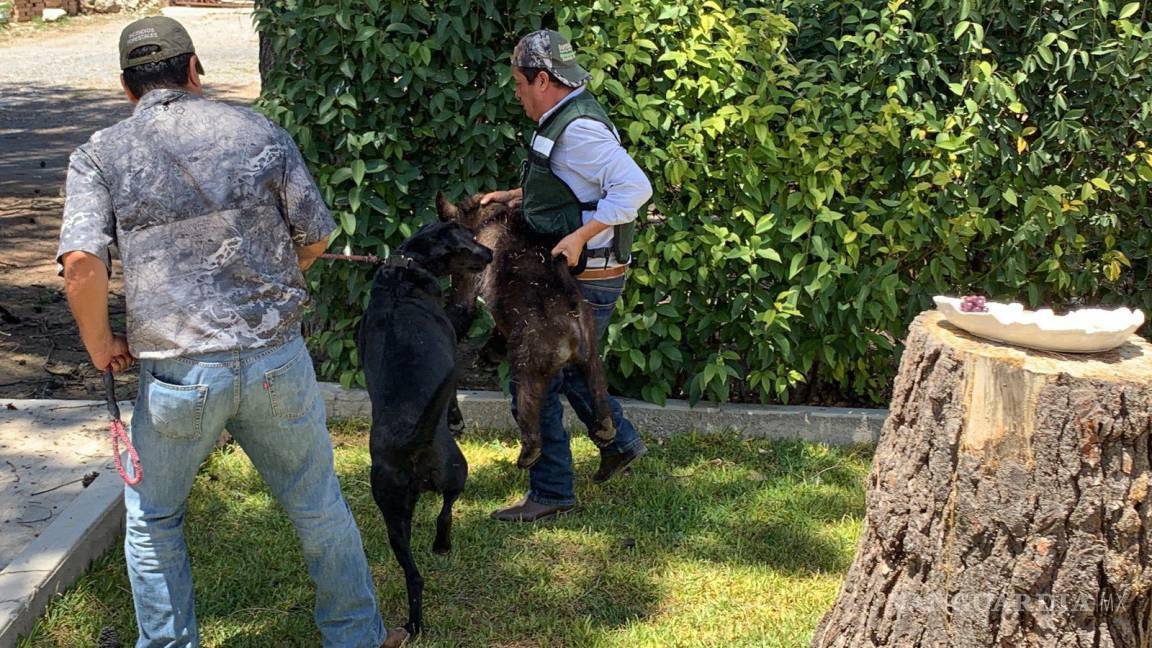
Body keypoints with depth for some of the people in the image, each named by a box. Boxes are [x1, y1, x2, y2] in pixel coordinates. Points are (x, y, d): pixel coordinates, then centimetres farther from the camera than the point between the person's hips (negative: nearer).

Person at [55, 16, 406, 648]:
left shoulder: (101, 154, -1)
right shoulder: (258, 132, 4)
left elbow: (81, 264, -14)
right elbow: (315, 236, 7)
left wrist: (100, 348, 2)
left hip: (176, 375, -1)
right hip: (277, 360, 2)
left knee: (153, 519, 21)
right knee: (318, 504, 19)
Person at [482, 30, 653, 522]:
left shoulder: (578, 129, -22)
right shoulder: (565, 121, 11)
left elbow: (635, 186, -32)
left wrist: (579, 237, -33)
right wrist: (514, 196, 17)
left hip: (584, 282, -11)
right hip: (572, 277, 11)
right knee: (565, 367, 25)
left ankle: (551, 493, 7)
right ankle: (621, 442, 39)